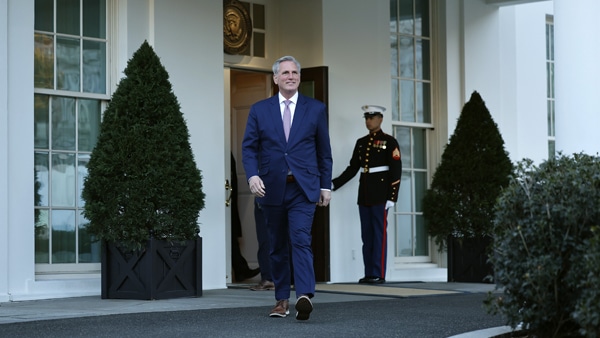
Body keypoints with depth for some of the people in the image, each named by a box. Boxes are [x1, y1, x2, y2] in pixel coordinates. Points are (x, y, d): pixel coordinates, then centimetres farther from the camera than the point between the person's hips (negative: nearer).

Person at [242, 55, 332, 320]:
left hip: (303, 188, -2)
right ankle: (282, 300, 19)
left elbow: (324, 151, 9)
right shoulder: (259, 110, 7)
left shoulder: (316, 109, 6)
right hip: (272, 188, 2)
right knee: (277, 246, 10)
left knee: (301, 241, -18)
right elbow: (249, 147, 2)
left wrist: (326, 185, 6)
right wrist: (252, 175, -14)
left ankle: (305, 296, -28)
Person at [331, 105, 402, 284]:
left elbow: (396, 171, -8)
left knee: (379, 234, -5)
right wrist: (334, 184, 3)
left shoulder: (389, 141, -3)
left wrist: (392, 197, -14)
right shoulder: (361, 142, 14)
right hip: (364, 194, 6)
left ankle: (379, 274, -2)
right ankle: (369, 274, 10)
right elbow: (352, 169, 14)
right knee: (366, 235, 6)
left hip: (380, 194, -6)